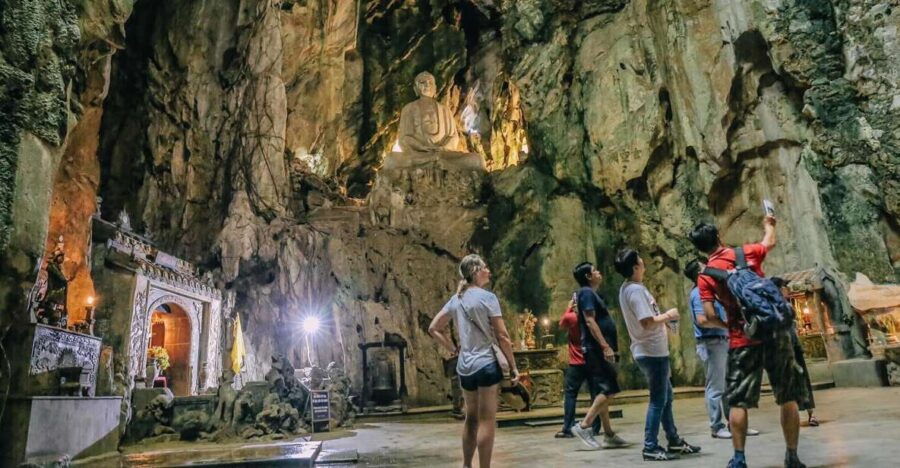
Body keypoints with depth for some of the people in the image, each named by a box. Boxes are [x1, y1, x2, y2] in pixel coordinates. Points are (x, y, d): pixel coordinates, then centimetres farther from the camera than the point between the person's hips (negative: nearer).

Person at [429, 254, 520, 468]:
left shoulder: (456, 299, 8)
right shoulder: (487, 297, -10)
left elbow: (433, 328, 11)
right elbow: (502, 336, -10)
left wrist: (453, 349, 12)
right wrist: (513, 366, -3)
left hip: (464, 366, 7)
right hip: (486, 364, -6)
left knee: (471, 418, 18)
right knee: (487, 421, 1)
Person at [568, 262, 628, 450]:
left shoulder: (590, 293, 21)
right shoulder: (586, 292, -9)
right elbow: (589, 321, -19)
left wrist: (606, 346, 24)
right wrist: (605, 346, -24)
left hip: (597, 350, 10)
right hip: (596, 349, -10)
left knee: (603, 391, 10)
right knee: (609, 389, -13)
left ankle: (608, 435, 15)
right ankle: (584, 425, -12)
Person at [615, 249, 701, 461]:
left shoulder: (627, 288, 10)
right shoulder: (636, 290, -20)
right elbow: (647, 322, -26)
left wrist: (663, 319, 11)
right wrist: (667, 316, -11)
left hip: (652, 350, 10)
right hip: (652, 352, -10)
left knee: (666, 397, 19)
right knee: (658, 400, -2)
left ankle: (674, 441, 29)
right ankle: (650, 447, 5)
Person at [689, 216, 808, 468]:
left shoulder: (705, 276, -2)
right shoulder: (746, 253, 3)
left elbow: (710, 316, -9)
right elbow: (769, 243, 25)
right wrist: (769, 225, 45)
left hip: (743, 341, -2)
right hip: (775, 333, 2)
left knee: (738, 402, 4)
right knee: (788, 399, 12)